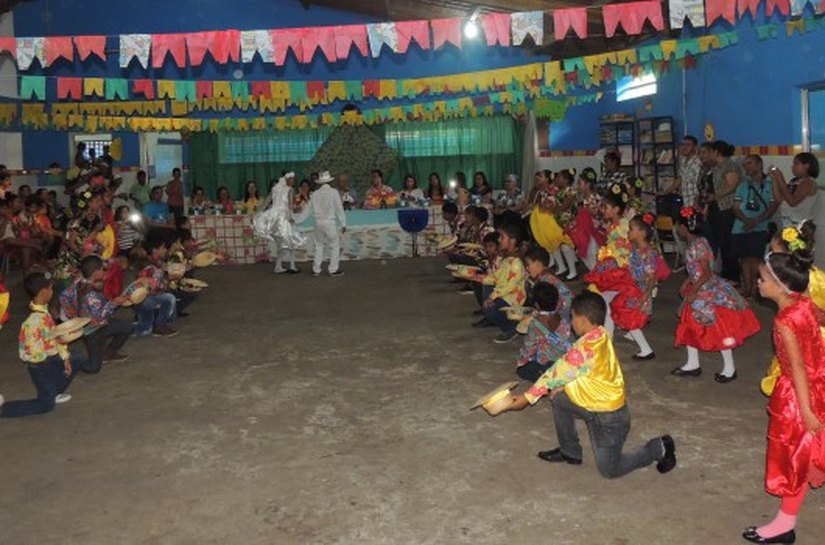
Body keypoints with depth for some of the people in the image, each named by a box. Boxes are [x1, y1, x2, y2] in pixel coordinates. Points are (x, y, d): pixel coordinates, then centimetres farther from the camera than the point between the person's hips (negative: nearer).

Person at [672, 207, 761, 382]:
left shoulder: (698, 244, -22)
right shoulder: (693, 244, 6)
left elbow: (706, 274, -24)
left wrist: (693, 291, -21)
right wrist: (686, 284, 13)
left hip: (710, 292, -10)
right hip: (700, 293, 10)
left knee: (719, 329, 0)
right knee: (689, 326, 14)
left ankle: (729, 368, 13)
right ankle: (692, 364, 27)